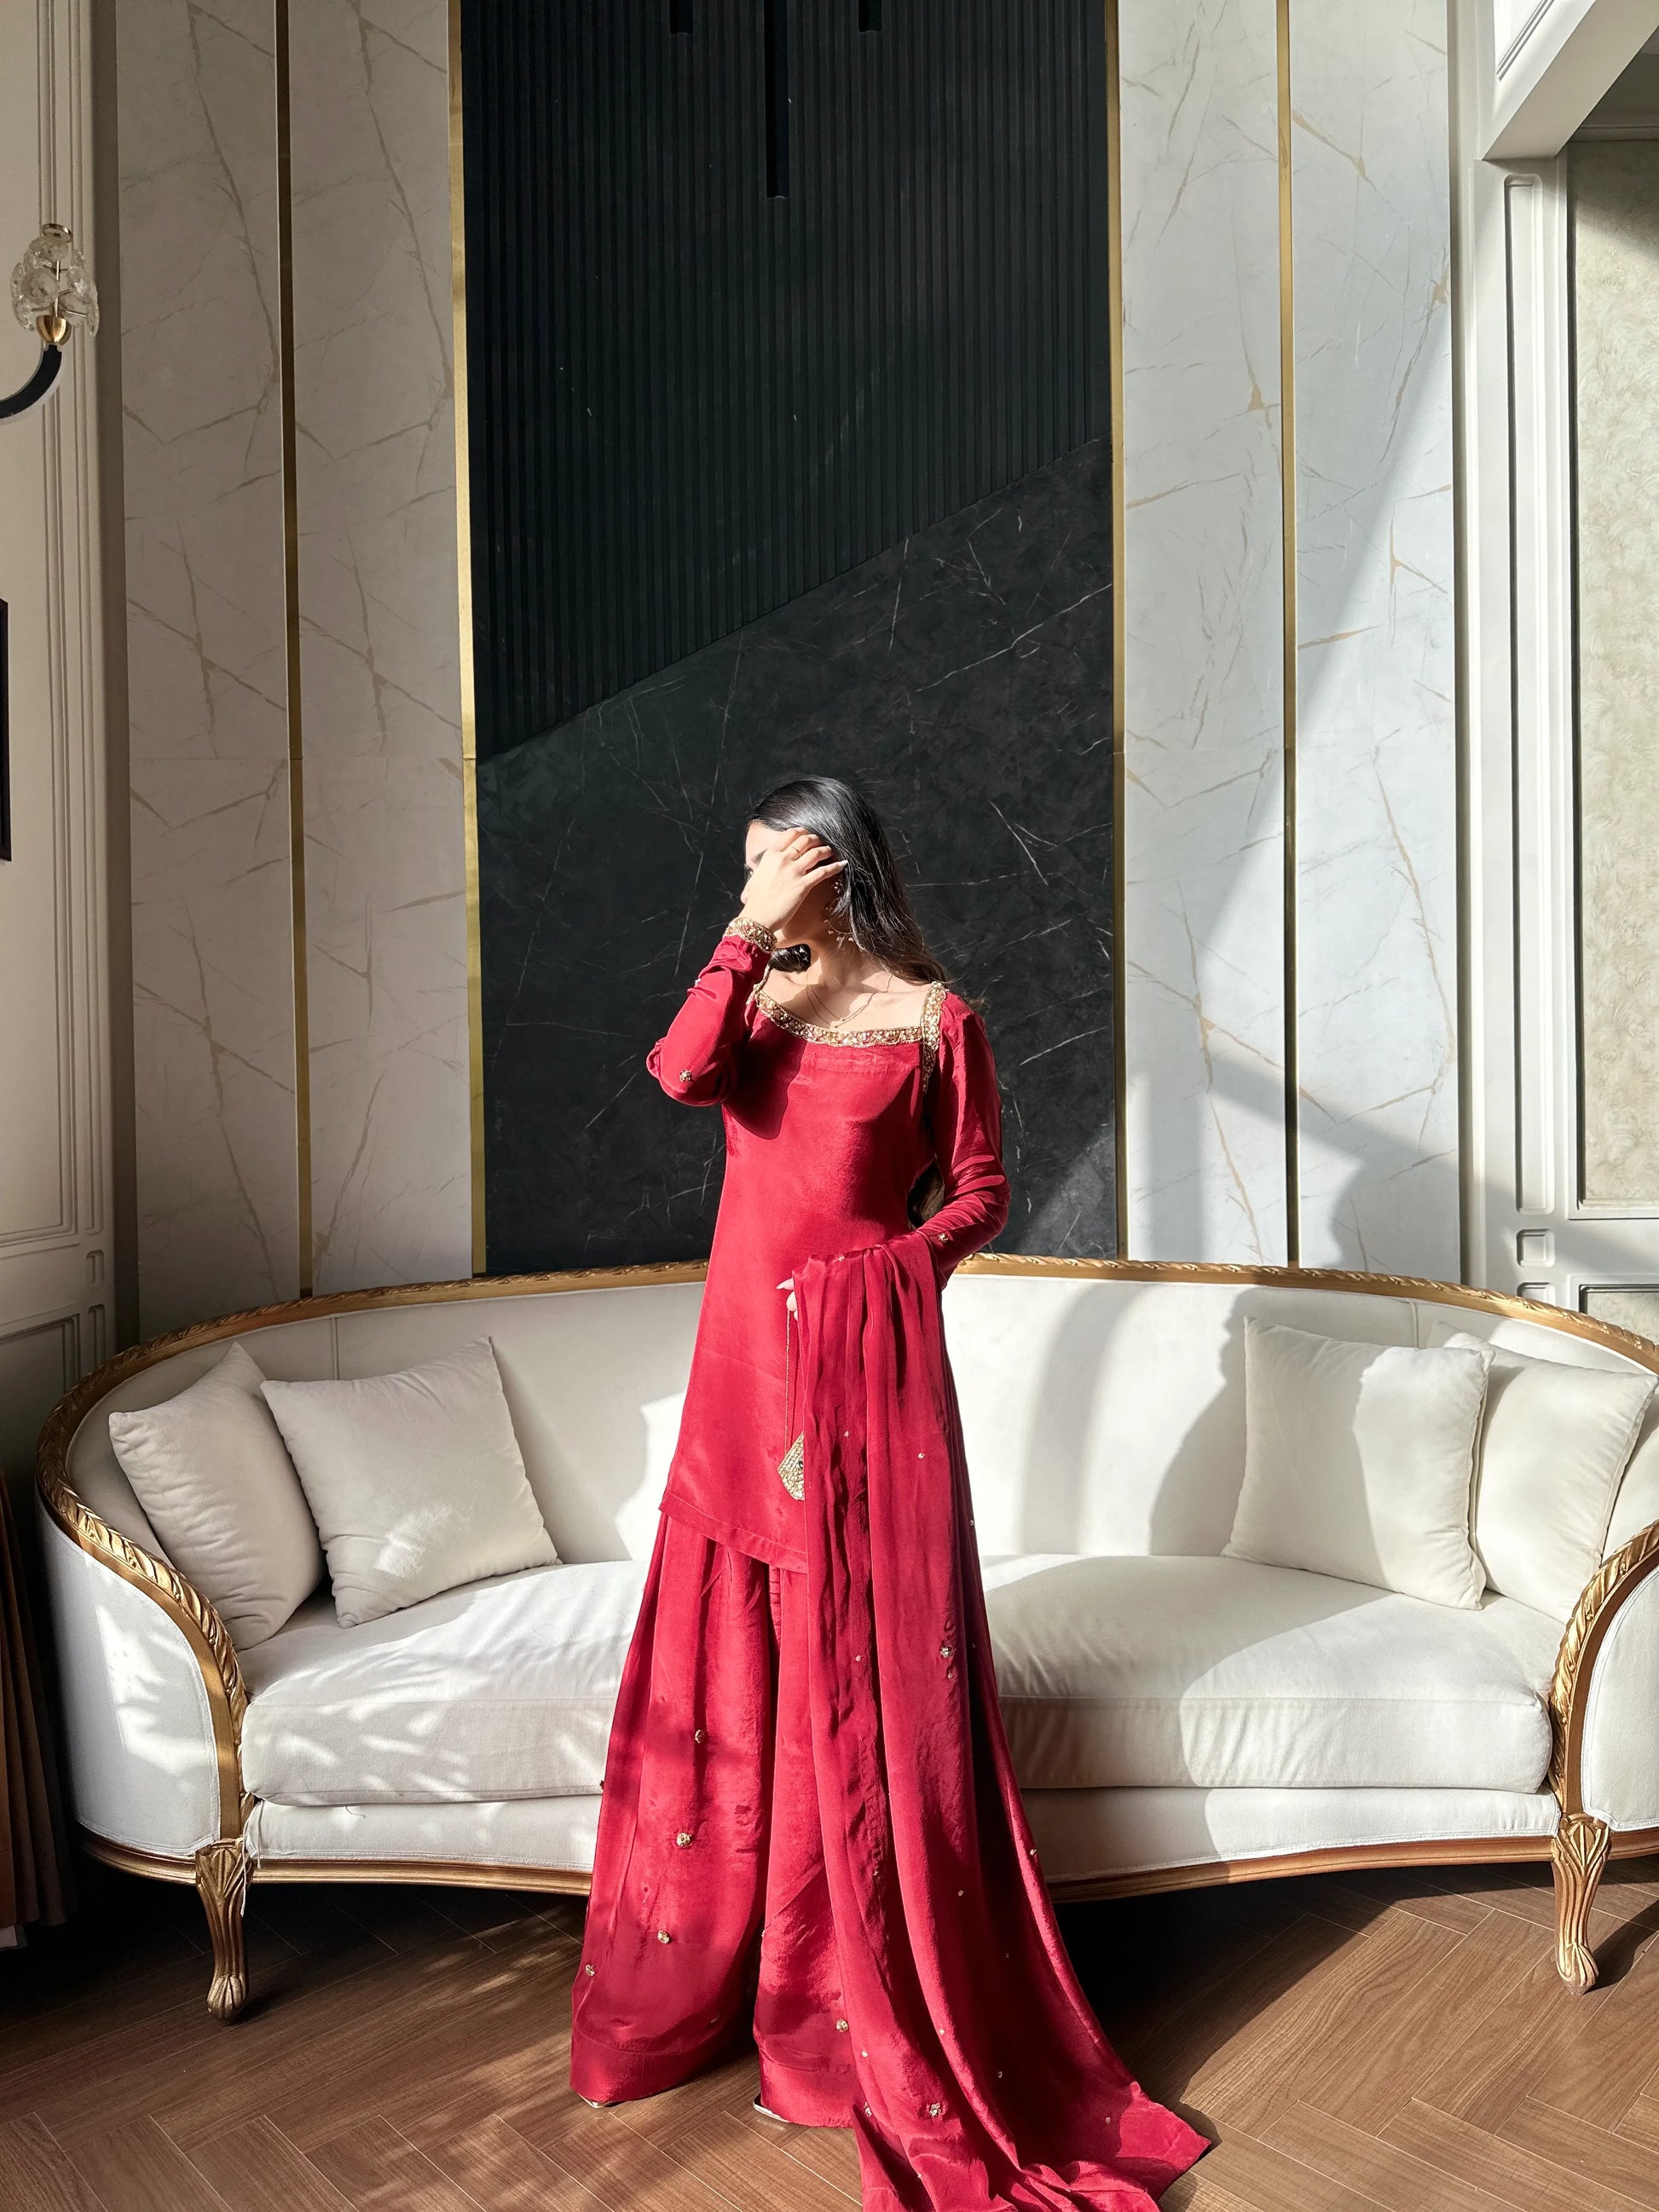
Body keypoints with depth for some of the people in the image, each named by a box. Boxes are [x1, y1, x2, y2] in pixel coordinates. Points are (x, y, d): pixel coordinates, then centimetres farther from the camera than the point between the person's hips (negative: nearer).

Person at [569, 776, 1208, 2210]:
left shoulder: (934, 1017, -1)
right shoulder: (760, 995, 11)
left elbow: (981, 1190, 3)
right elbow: (682, 1073, -10)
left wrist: (900, 1262, -10)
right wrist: (751, 938, -10)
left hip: (867, 1351, -5)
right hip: (748, 1350, 5)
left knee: (870, 1667, 2)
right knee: (735, 1656, 13)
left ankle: (888, 2008, 19)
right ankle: (719, 1971, 32)